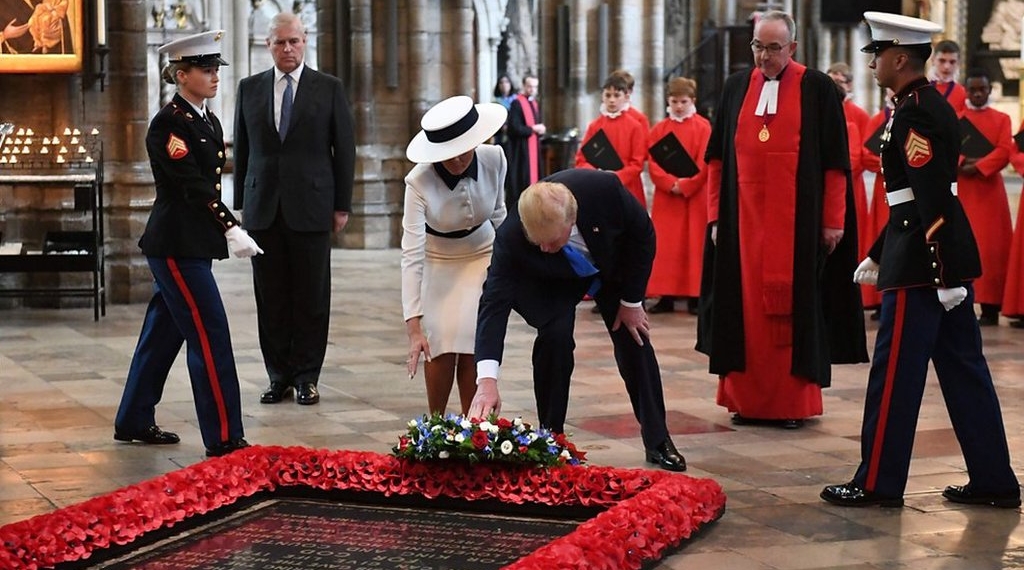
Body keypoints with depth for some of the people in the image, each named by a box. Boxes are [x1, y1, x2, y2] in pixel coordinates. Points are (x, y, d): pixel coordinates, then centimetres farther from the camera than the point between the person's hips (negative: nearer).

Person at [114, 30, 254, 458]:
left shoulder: (209, 122, 13)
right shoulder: (168, 124, -14)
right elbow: (192, 185, -22)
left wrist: (223, 229, 17)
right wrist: (232, 230, -28)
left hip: (192, 245, 9)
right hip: (176, 245, -9)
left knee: (163, 333, 16)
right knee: (210, 335, -9)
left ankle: (134, 422, 27)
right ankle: (223, 438, -5)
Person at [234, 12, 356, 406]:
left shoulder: (329, 88, 3)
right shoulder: (249, 89, 10)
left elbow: (344, 149, 3)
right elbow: (241, 149, 13)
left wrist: (342, 206, -1)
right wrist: (241, 203, 9)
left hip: (311, 207, -2)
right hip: (263, 209, 2)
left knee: (312, 297, 2)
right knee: (270, 298, 5)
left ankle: (306, 376, 10)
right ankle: (279, 375, 13)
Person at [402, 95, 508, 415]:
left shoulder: (494, 160, -22)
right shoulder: (419, 182, -31)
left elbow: (498, 213, -1)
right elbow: (411, 254, -34)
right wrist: (413, 326, -39)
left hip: (482, 257, 2)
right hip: (436, 263, -2)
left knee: (472, 347, -7)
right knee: (442, 348, -11)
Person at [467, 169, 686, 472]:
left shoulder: (604, 187, -40)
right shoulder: (511, 237, -40)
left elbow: (643, 234, -21)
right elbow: (495, 302, -42)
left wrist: (631, 301, -14)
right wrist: (487, 381, -53)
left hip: (613, 264, 2)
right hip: (552, 281, -2)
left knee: (635, 341, 2)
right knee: (555, 336, -24)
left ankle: (658, 442, 17)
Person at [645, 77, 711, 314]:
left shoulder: (703, 127, -1)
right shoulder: (659, 129, 8)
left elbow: (704, 163, -7)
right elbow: (653, 163, 1)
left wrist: (686, 185, -15)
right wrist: (671, 183, -13)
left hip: (695, 196, -3)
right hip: (665, 197, 3)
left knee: (693, 244, -2)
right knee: (665, 246, 2)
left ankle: (694, 296, 2)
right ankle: (666, 296, 6)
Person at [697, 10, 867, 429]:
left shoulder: (817, 89, -2)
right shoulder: (737, 87, 9)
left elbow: (835, 161, -2)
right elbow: (718, 158, 11)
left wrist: (834, 221, -5)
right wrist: (716, 217, 6)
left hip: (797, 222, -3)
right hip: (744, 220, 3)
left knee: (795, 309, 1)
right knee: (745, 309, 4)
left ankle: (793, 402, 9)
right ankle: (746, 399, 12)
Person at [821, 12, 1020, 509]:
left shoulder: (914, 113, -15)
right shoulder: (933, 105, 15)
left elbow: (932, 200, -21)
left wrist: (943, 275, -22)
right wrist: (877, 255, 24)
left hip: (922, 260, -10)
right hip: (949, 256, 10)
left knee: (895, 372, -1)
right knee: (963, 369, 12)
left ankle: (879, 483, 7)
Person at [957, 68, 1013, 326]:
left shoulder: (1002, 119, 9)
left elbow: (1004, 152, -4)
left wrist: (978, 167, -17)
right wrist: (961, 163, -18)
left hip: (989, 191, 0)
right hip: (959, 190, 0)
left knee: (990, 248, -4)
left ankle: (990, 307, -4)